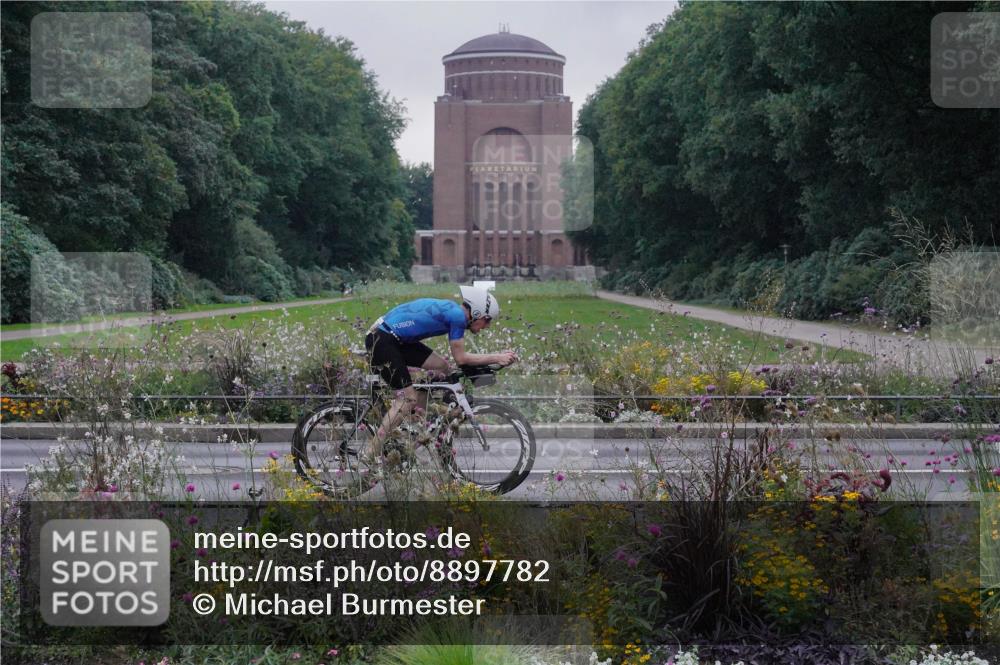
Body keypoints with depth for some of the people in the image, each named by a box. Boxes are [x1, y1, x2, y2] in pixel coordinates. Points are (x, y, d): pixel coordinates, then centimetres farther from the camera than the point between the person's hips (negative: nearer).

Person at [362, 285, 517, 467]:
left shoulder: (452, 311, 14)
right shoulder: (458, 315, -14)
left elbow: (459, 356, 16)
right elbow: (460, 358, -10)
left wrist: (497, 357, 11)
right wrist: (496, 358, -5)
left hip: (395, 339, 10)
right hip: (380, 340, -10)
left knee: (441, 366, 9)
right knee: (408, 398, -9)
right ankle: (372, 453, -7)